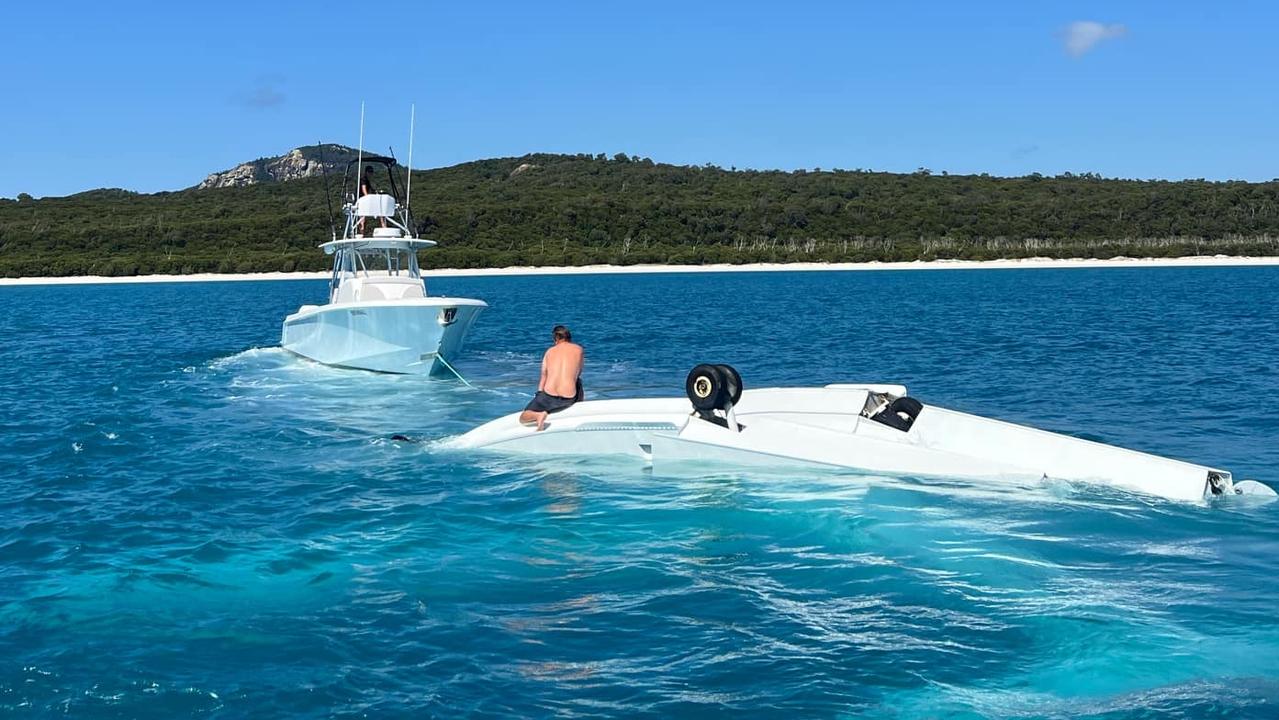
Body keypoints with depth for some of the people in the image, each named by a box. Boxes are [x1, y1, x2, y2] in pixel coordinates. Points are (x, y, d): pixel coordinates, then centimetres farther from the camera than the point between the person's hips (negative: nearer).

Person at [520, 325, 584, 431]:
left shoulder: (549, 351, 13)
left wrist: (539, 395, 22)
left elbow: (543, 377, 14)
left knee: (522, 418, 15)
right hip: (569, 399, 1)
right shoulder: (578, 349, 10)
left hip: (548, 397, -1)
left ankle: (538, 414, -16)